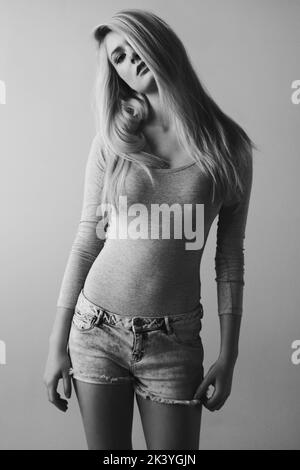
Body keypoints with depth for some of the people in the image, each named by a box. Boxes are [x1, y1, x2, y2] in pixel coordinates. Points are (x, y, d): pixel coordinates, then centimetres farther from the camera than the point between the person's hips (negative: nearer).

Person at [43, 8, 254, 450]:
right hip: (96, 331, 1)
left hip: (174, 343, 0)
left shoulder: (229, 146, -2)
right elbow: (86, 241, 0)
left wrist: (228, 354, 1)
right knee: (105, 449, 15)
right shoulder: (112, 141, -1)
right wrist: (58, 344, 1)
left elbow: (230, 258, 1)